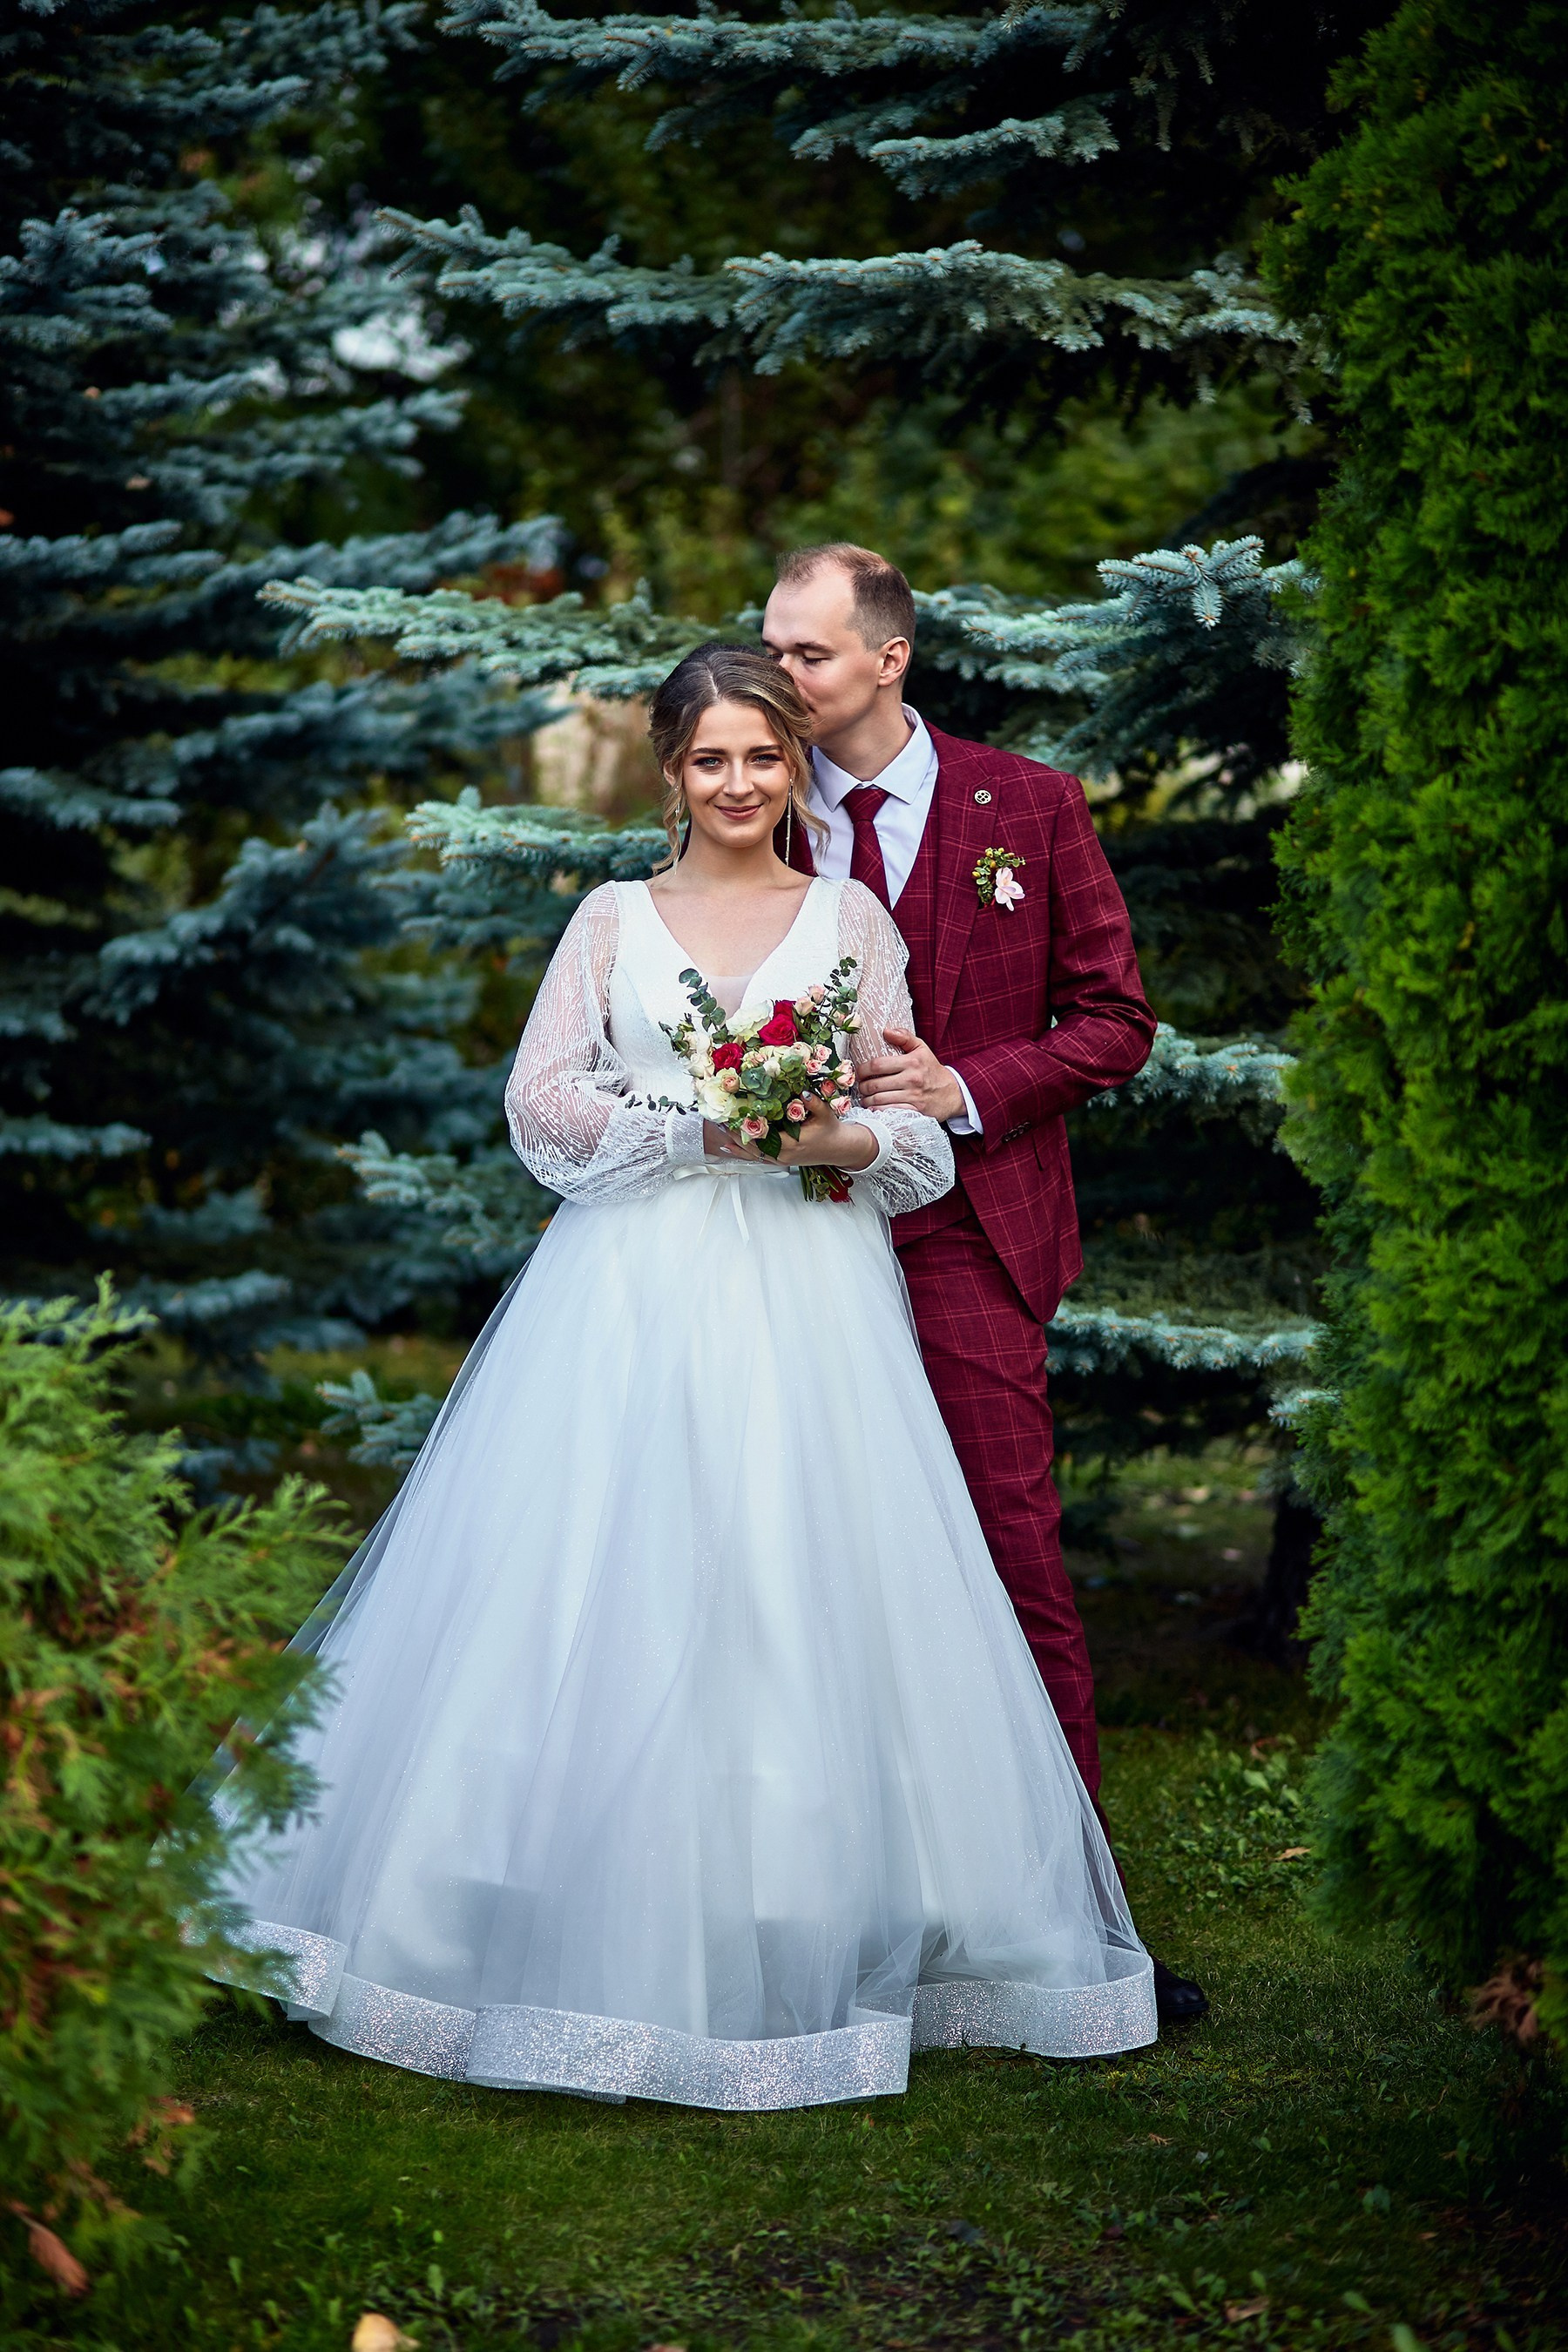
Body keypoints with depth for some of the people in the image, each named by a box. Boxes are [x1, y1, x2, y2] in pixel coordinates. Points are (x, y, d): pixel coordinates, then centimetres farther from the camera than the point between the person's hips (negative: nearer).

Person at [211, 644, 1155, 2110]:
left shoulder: (849, 919, 12)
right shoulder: (613, 921, 13)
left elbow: (918, 1135, 7)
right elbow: (542, 1103, 1)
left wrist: (841, 1138, -15)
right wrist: (704, 1126, -11)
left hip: (804, 1298, 0)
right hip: (635, 1291, 0)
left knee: (798, 1594, -4)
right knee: (615, 1598, -4)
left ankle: (813, 1940, 6)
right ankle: (612, 1934, 5)